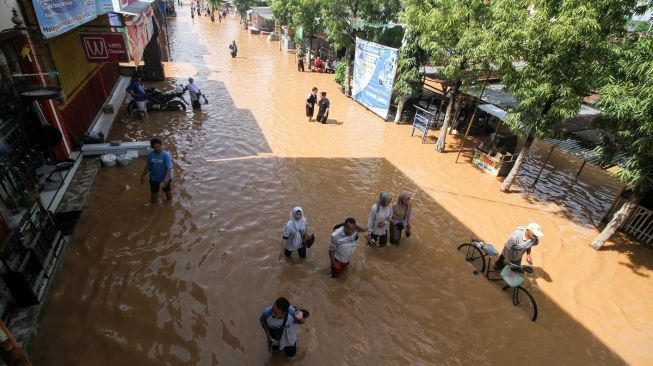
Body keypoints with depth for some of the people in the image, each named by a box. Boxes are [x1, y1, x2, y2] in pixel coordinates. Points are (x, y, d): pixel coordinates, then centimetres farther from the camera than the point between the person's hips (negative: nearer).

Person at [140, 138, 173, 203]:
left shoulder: (166, 155, -23)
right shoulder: (150, 154, -11)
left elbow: (169, 168, -24)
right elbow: (148, 166, 2)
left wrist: (165, 180, -32)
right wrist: (143, 176, 7)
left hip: (165, 179, -3)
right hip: (154, 179, 3)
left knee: (167, 192, 19)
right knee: (154, 193, 18)